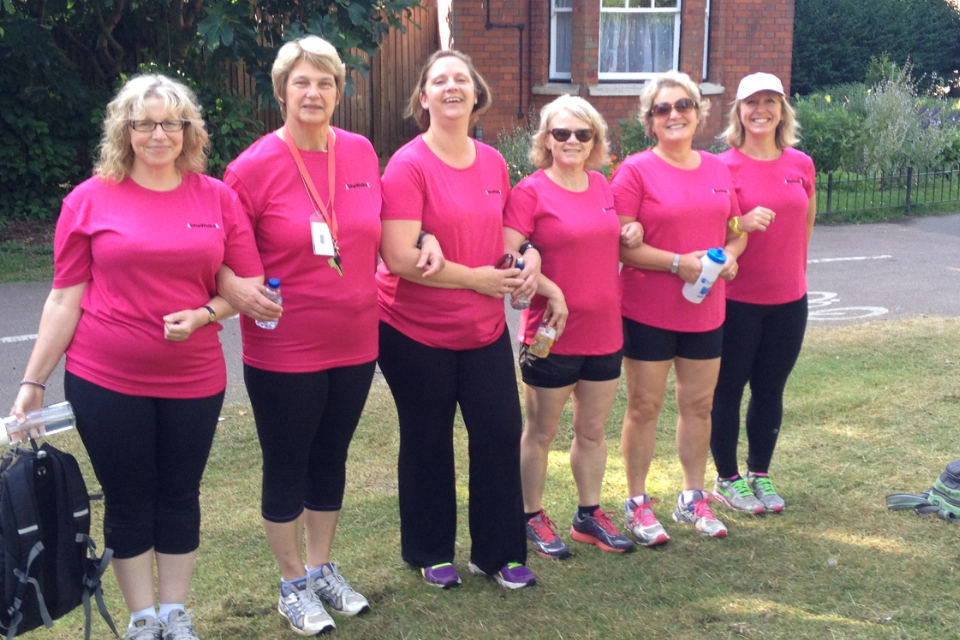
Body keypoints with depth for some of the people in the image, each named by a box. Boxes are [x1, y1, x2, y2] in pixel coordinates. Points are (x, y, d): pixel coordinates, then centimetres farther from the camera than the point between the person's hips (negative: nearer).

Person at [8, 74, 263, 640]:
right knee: (128, 501, 10)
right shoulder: (90, 199, -2)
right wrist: (32, 382, -1)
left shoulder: (218, 198, 1)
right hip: (106, 382, -1)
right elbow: (65, 298, 0)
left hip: (195, 379, 1)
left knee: (180, 496, 12)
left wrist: (203, 314, -14)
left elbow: (250, 283, 5)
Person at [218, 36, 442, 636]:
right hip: (284, 350, -4)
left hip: (355, 344, 5)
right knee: (286, 466, 10)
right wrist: (237, 288, -26)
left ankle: (323, 568, 38)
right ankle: (294, 583, 29)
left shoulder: (361, 152, 1)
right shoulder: (254, 166, -12)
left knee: (331, 458, 19)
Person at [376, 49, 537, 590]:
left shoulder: (493, 162, 4)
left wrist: (527, 256, -1)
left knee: (501, 433, 7)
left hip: (485, 327, 5)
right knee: (428, 442, 10)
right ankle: (430, 552, 30)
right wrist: (475, 277, -18)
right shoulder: (409, 166, -14)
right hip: (417, 330, -5)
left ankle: (498, 552, 25)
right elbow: (400, 257, -22)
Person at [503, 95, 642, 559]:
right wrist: (551, 291, -24)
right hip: (552, 335, -6)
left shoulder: (601, 186, 8)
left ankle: (589, 516, 31)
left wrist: (628, 237, 3)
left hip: (605, 331, 6)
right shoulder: (531, 191, -10)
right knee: (541, 431, 9)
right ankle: (532, 518, 24)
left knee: (593, 429, 16)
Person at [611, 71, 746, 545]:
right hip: (648, 311, -5)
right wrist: (678, 263, -22)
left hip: (705, 311, 5)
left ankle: (693, 499, 29)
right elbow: (620, 243, -14)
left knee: (698, 405, 14)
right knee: (644, 407, 5)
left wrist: (728, 256, -7)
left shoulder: (718, 170, 8)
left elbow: (737, 230, 15)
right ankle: (637, 503, 19)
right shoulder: (636, 170, -8)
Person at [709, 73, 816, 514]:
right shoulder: (723, 166, -9)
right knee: (728, 390, 7)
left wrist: (794, 271, 17)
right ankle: (727, 479, 22)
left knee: (770, 390, 13)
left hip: (789, 300, 4)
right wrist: (743, 224, -24)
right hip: (735, 300, -4)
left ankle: (760, 474, 29)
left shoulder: (801, 164, 3)